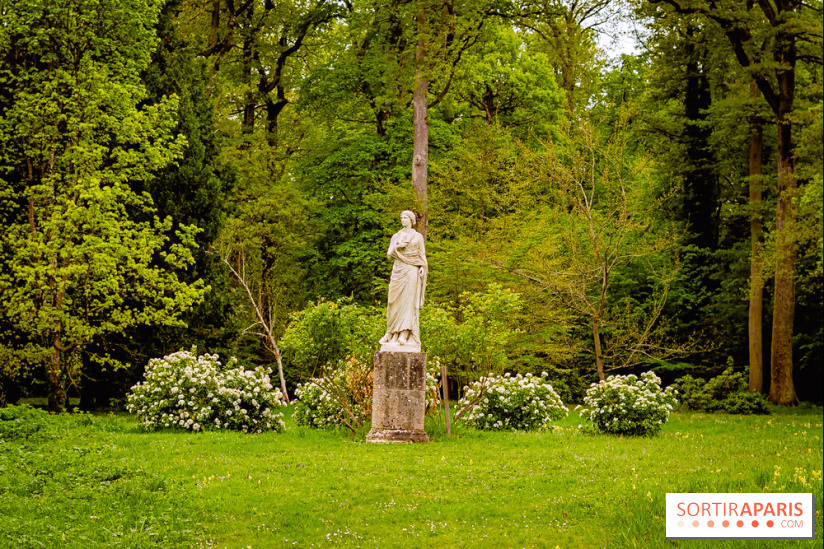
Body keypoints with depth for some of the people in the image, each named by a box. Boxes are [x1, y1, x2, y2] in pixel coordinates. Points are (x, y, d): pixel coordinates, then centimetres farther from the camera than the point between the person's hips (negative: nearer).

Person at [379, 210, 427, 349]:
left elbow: (422, 255, 7)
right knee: (397, 303, -4)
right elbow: (389, 254, 9)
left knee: (409, 302, -13)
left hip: (412, 270, -3)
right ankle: (394, 333, -1)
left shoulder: (418, 236, 10)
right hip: (398, 271, 3)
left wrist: (422, 267, -10)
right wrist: (397, 246, -10)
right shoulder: (396, 236, 16)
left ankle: (405, 335, -21)